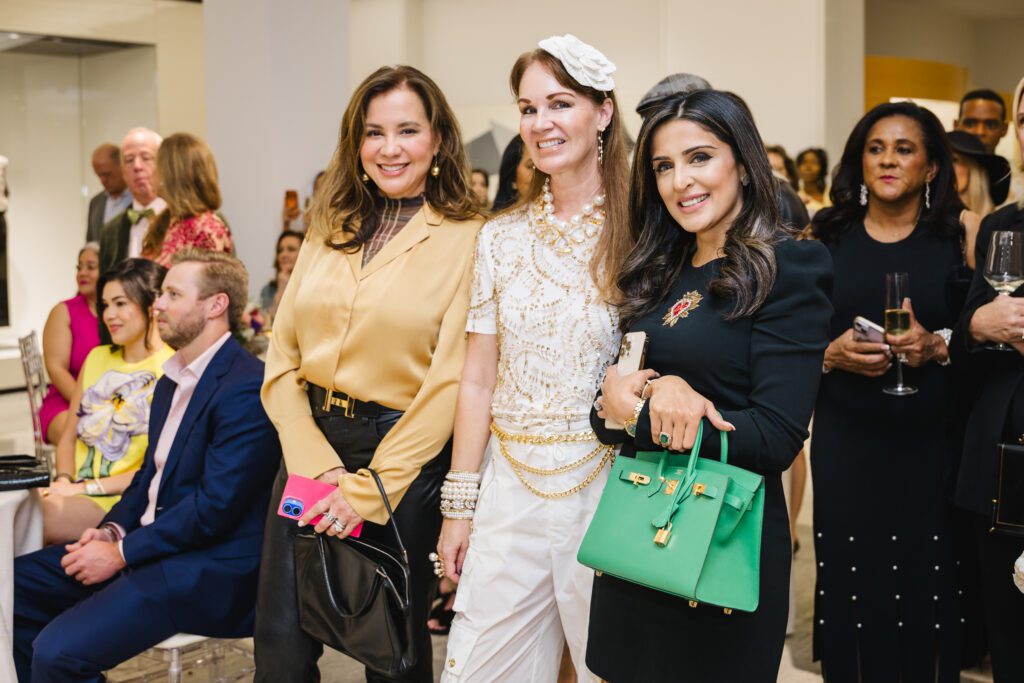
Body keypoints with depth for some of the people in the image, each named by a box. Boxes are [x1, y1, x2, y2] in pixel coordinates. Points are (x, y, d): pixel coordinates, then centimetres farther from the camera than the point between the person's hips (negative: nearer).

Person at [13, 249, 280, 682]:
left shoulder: (247, 387, -18)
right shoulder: (172, 382, 15)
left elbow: (216, 504, -22)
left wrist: (122, 553, -16)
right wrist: (113, 529, 1)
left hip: (209, 568, -10)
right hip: (153, 545, 10)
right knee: (15, 585, 6)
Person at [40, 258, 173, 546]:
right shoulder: (97, 358, 15)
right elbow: (68, 436, 18)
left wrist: (86, 487, -13)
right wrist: (64, 479, -3)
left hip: (119, 501, -6)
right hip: (74, 491, 6)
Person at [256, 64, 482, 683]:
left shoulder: (467, 241, -6)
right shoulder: (329, 233, 9)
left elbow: (447, 386, -12)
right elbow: (282, 361, 4)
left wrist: (367, 490, -14)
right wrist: (318, 466, -10)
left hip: (404, 464, -4)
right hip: (310, 448, 4)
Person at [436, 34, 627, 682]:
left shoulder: (638, 233, -5)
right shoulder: (502, 237, 5)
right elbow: (478, 380, 7)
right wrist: (459, 503, 6)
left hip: (605, 484, -3)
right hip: (510, 488, 3)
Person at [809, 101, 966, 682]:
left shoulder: (956, 243, 4)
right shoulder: (828, 242, 6)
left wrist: (937, 346, -14)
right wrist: (833, 354, -10)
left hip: (930, 444, 0)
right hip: (845, 443, 1)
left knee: (925, 582, 0)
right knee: (852, 581, 0)